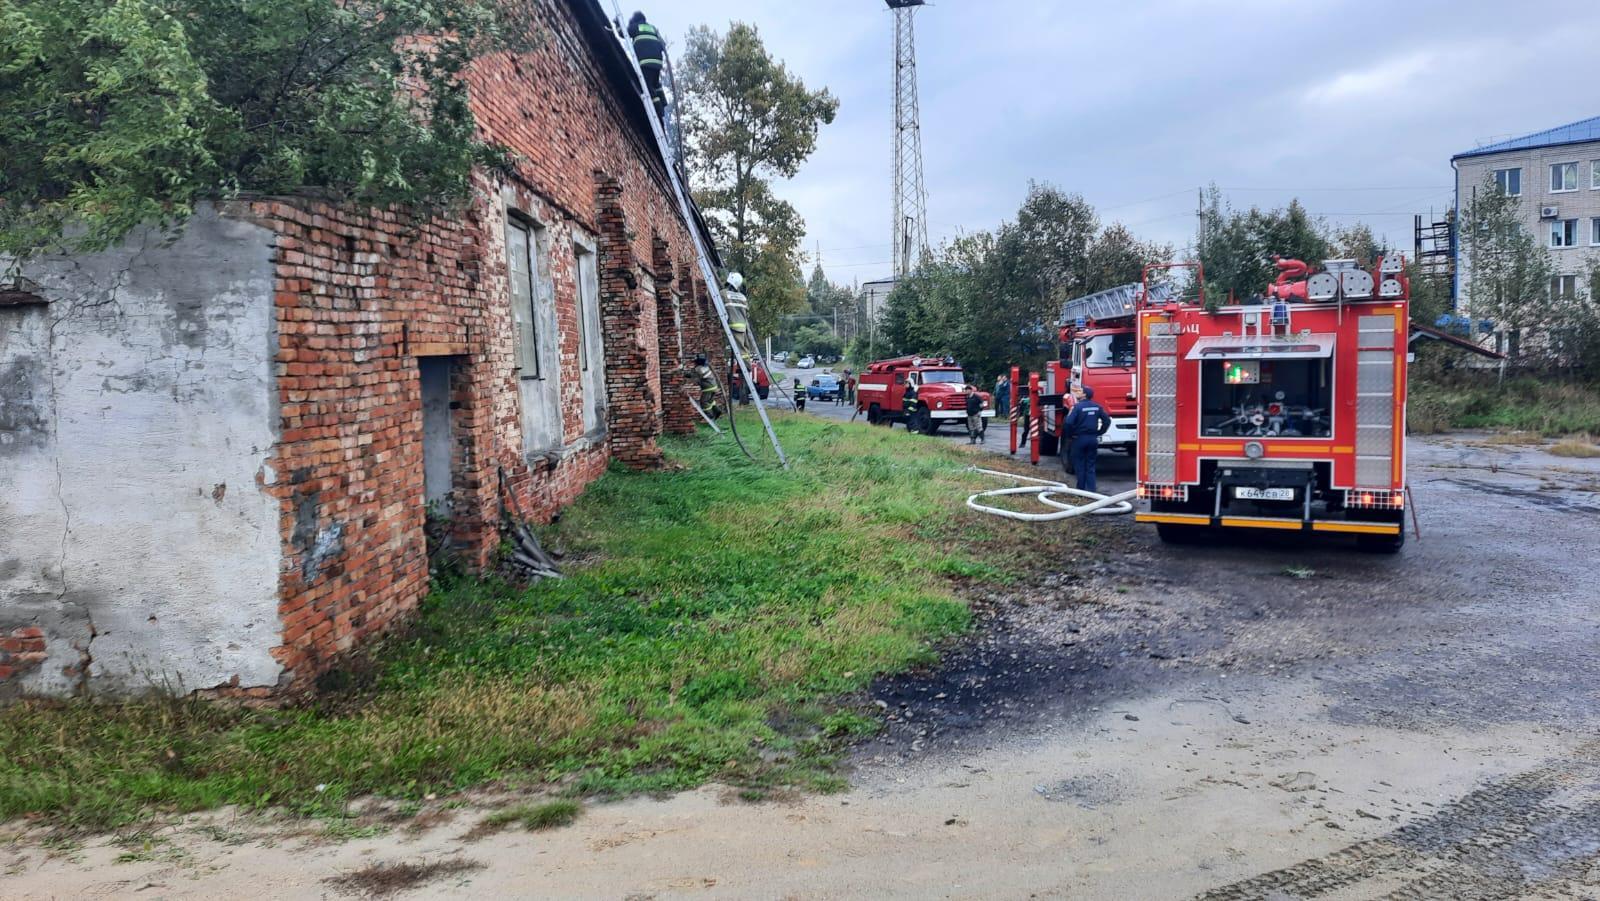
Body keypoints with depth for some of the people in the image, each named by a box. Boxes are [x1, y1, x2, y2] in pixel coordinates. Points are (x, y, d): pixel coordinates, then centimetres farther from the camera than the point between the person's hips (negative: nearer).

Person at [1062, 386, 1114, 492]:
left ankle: (1081, 488, 8)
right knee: (1090, 465, 10)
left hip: (1079, 438, -4)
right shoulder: (1097, 407, 3)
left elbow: (1069, 423, -21)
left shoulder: (1078, 406, -13)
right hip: (1093, 439, 4)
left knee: (1080, 464, 5)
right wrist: (1099, 432, 12)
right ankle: (1091, 488, 6)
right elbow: (1107, 420, 6)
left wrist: (1068, 435, -7)